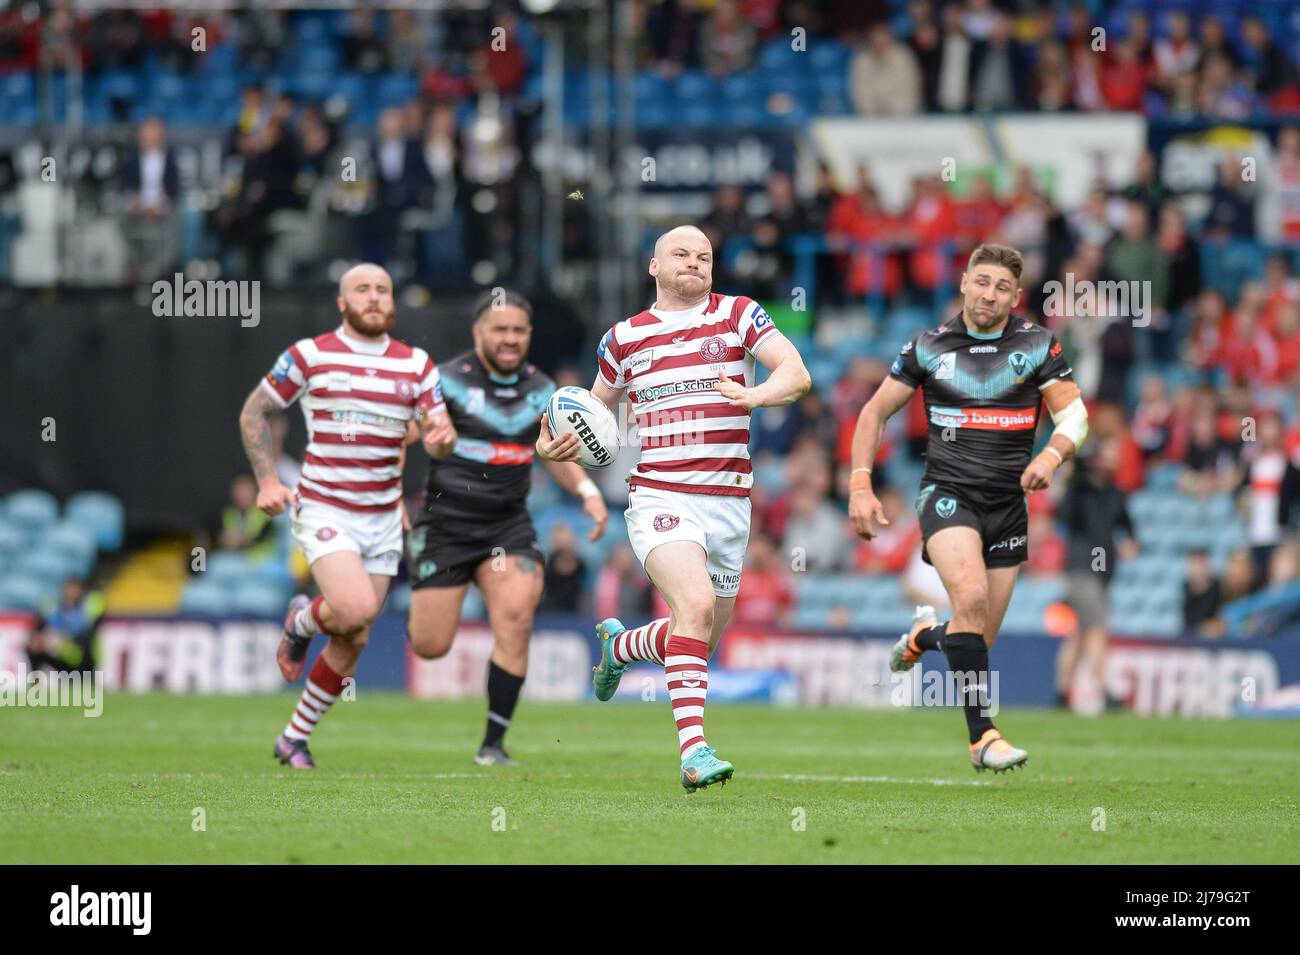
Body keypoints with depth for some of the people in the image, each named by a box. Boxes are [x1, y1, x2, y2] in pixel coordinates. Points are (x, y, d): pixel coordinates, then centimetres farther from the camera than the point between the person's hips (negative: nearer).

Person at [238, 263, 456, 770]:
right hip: (324, 512, -4)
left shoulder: (416, 365, 6)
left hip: (383, 518, 4)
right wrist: (267, 480, -6)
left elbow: (438, 439, 5)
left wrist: (441, 438, -21)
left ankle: (296, 737, 22)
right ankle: (301, 621, 8)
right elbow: (254, 411, 5)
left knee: (352, 642, 6)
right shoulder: (309, 356, -4)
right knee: (354, 609, -26)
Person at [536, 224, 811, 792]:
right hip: (659, 497, -3)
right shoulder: (624, 338, 9)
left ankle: (619, 646, 44)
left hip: (728, 502, 3)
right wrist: (560, 444, 3)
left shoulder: (738, 316, 5)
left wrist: (757, 395, -28)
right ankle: (693, 750, -32)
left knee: (705, 636, 11)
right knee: (696, 603, -27)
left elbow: (797, 374, -6)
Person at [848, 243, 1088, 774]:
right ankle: (982, 736, -27)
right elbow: (876, 411, 8)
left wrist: (1051, 456, -23)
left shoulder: (1038, 346, 2)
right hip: (947, 492, -3)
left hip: (1008, 504, 3)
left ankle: (925, 635, 43)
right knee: (971, 595, -29)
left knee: (978, 642, 5)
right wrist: (860, 486, -2)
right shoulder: (929, 347, 1)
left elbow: (1074, 414, -1)